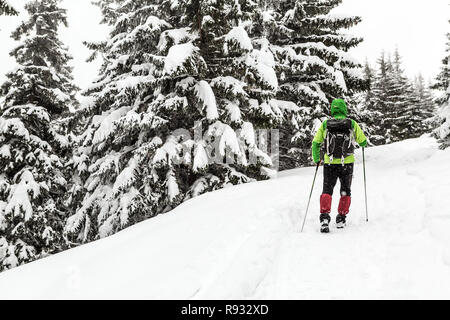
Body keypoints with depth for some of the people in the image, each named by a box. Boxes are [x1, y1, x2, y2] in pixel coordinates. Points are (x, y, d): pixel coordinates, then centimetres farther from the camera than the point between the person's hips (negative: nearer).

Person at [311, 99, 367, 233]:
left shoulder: (325, 124, 1)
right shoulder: (352, 124, -1)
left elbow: (316, 143, 0)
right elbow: (363, 142, 6)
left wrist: (316, 159, 14)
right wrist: (363, 142, 30)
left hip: (329, 163, 0)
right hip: (347, 163, 0)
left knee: (327, 191, 6)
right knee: (345, 191, 17)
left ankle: (324, 217, -13)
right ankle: (341, 219, 15)